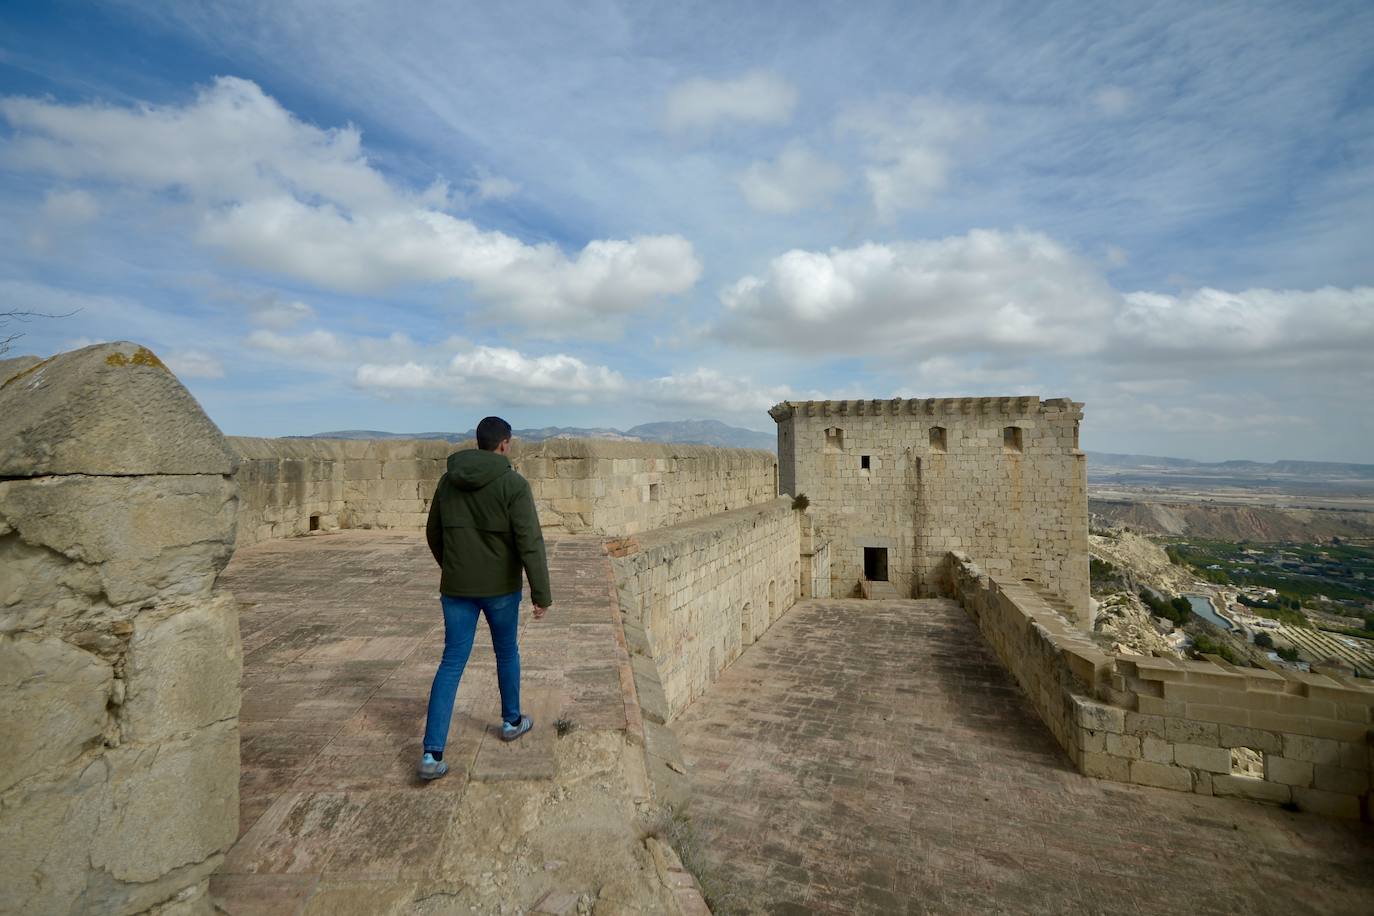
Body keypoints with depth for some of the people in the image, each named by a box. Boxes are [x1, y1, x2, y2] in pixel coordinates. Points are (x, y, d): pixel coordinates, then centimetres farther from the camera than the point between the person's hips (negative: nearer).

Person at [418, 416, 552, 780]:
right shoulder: (513, 483, -14)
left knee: (452, 663, 6)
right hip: (500, 586, -3)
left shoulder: (448, 480, 3)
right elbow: (530, 542, -18)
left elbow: (433, 533, 13)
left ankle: (432, 753, 1)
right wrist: (541, 593, -14)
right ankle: (512, 721, 36)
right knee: (507, 652, 19)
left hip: (456, 587, 4)